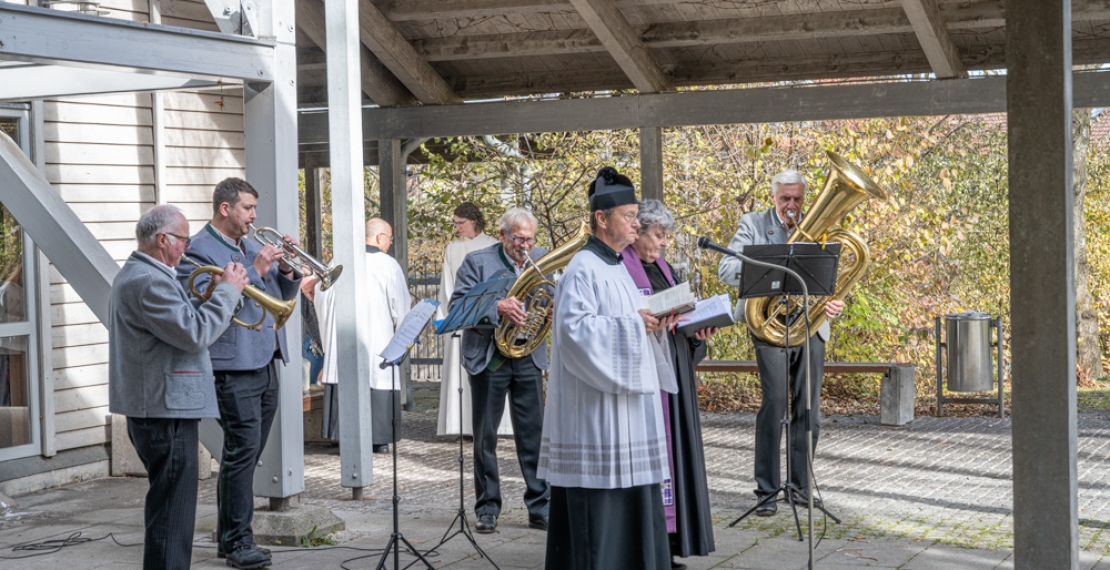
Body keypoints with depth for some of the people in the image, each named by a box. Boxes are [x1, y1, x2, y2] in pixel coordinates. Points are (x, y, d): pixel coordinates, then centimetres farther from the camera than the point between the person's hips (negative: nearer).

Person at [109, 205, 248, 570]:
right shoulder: (148, 281, -20)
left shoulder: (136, 275, 17)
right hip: (166, 412, -11)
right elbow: (195, 334, -24)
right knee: (172, 513, -7)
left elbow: (181, 321, 18)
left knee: (168, 508, 21)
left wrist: (215, 295, 7)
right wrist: (227, 291, -13)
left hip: (153, 409, 11)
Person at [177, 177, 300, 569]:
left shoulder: (252, 247, 20)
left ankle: (229, 537, 19)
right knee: (242, 451, -10)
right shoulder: (199, 250, -7)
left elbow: (283, 295, 21)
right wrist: (255, 271, -22)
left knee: (247, 454, 12)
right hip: (234, 367, -8)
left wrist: (286, 268, 1)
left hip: (266, 363, 8)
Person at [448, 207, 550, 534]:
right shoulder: (478, 262, -3)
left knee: (534, 434, 3)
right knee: (485, 436, 5)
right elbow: (458, 305, -11)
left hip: (529, 358, 2)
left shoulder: (541, 260, 8)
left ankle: (539, 508, 11)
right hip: (488, 358, -2)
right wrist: (497, 308, -24)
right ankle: (487, 509, 14)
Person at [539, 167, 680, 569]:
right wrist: (632, 323, -23)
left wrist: (651, 323, 5)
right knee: (597, 489, -5)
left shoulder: (617, 268, 15)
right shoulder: (583, 270, -14)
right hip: (593, 401, -9)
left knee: (627, 486, 11)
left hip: (624, 397, 9)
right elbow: (574, 326, -23)